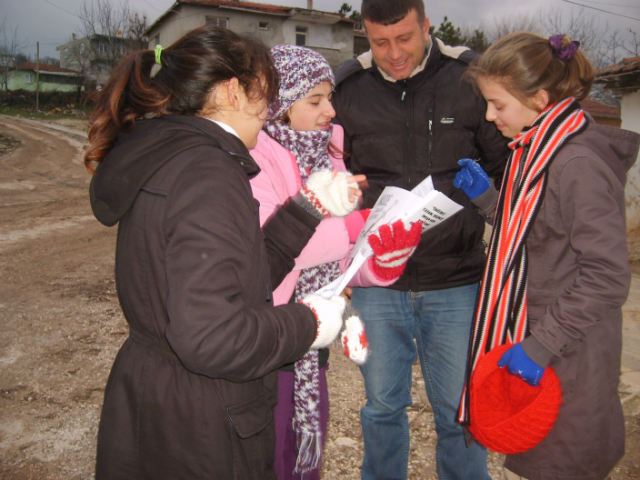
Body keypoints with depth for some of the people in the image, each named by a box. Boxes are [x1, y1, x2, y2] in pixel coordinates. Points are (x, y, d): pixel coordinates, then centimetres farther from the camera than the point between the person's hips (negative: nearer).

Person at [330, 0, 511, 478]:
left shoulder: (471, 78, -3)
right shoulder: (348, 88, 0)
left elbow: (508, 166, 5)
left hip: (456, 282, -1)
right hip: (375, 282, 2)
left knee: (459, 412, 14)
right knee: (383, 407, 18)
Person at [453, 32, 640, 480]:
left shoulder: (579, 165, -21)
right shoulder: (536, 152, 7)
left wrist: (540, 345, -21)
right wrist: (487, 197, 2)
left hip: (564, 361, -8)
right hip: (533, 341, 8)